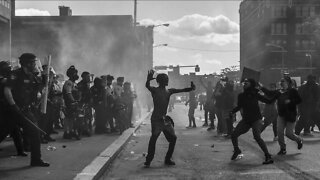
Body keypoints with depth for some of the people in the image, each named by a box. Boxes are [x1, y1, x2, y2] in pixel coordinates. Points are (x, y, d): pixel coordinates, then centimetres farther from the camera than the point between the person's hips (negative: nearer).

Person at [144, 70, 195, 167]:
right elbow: (147, 86, -26)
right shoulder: (155, 90, -5)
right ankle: (148, 160, -8)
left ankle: (168, 159, 16)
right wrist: (149, 80, -48)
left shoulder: (169, 91, 12)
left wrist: (191, 88, -7)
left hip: (165, 119, 6)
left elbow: (182, 90, 11)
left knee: (173, 138, 4)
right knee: (153, 138, -15)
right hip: (156, 119, -6)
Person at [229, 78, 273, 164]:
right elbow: (239, 106, 17)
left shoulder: (255, 94, -8)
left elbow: (268, 101, -9)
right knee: (234, 135, 0)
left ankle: (268, 156, -19)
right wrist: (232, 112, 3)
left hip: (256, 119, -5)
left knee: (257, 137, -24)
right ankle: (237, 151, 28)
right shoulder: (241, 96, 3)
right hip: (246, 120, 5)